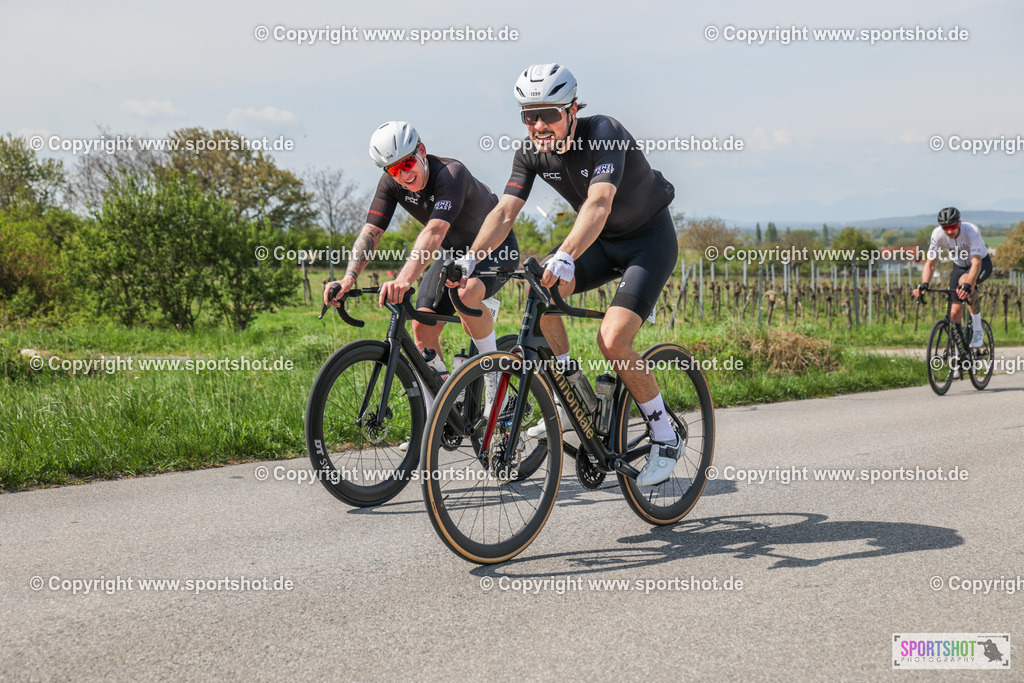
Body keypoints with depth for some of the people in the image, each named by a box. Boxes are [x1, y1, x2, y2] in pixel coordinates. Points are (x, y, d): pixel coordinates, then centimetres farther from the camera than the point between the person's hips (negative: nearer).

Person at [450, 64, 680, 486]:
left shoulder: (604, 133, -29)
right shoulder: (532, 151, -9)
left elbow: (598, 204, -44)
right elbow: (506, 209, -16)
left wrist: (566, 256, -59)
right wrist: (470, 258, -33)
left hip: (650, 239, -6)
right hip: (602, 242, 6)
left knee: (612, 341, -22)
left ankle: (666, 437, -1)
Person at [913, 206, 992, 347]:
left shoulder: (971, 231, -34)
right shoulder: (937, 234, -23)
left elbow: (976, 263, -44)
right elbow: (930, 263, -20)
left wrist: (967, 285, -60)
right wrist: (924, 284, -39)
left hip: (982, 263, -4)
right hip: (959, 266, 4)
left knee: (964, 281, -37)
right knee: (955, 313, -8)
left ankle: (978, 329, -21)